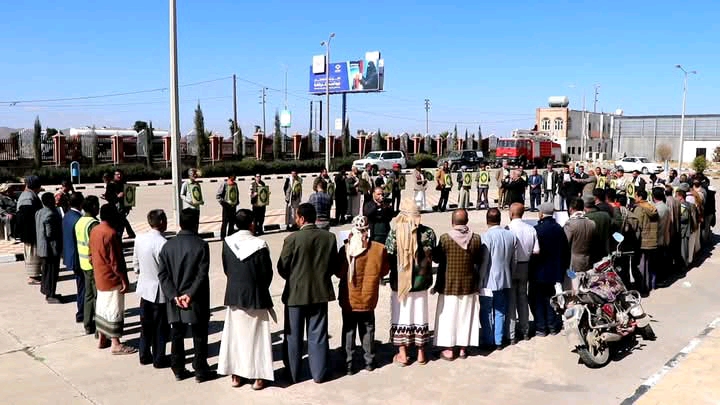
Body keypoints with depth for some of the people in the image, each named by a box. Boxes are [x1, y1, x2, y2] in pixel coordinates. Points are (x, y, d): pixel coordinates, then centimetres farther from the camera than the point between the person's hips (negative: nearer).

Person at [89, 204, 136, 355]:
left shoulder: (94, 231, 6)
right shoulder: (111, 233, -22)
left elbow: (92, 255, 14)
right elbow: (115, 261, -22)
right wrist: (124, 280, -16)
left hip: (99, 277, 9)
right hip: (112, 279, -9)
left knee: (102, 308, 17)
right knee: (114, 310, -2)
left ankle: (102, 339, 27)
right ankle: (115, 344, 4)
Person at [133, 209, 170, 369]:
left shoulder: (139, 239, -3)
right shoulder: (162, 243, -24)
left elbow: (135, 263, 8)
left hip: (144, 288, 7)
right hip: (159, 290, -6)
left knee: (146, 325, 18)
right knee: (160, 327, 8)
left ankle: (144, 355, 29)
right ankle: (159, 359, 18)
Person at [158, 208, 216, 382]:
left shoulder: (168, 245, 1)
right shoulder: (201, 245, -12)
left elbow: (163, 274, -3)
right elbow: (202, 274, -18)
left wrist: (174, 296, -7)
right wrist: (190, 294, -14)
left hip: (174, 301, 4)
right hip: (196, 302, -4)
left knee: (176, 337, 15)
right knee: (199, 337, 8)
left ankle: (178, 370, 23)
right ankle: (201, 371, 15)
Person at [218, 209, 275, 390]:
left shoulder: (227, 243, -5)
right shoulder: (259, 245, -17)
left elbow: (226, 269, 5)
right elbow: (267, 273, -9)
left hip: (233, 295, 4)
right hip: (255, 295, -3)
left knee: (235, 334, 14)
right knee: (256, 336, 8)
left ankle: (235, 375, 22)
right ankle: (258, 377, 14)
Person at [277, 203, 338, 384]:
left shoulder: (292, 239, -17)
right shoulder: (329, 237, -6)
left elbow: (282, 268, -9)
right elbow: (334, 265, 1)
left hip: (296, 293, -3)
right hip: (321, 292, 3)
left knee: (293, 336, 12)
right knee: (318, 335, 13)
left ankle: (293, 373, 23)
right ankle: (319, 373, 20)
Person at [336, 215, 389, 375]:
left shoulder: (345, 249, -16)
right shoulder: (379, 249, -12)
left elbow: (338, 273, -5)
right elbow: (384, 271, 1)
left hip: (348, 299, -1)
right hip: (368, 298, 1)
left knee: (348, 331, 11)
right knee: (367, 330, 17)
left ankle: (348, 363, 15)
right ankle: (369, 361, 25)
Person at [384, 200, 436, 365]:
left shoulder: (395, 233, -15)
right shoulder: (428, 233, -8)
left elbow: (388, 258, -10)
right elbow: (432, 255, 0)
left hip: (400, 282, -2)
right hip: (421, 283, 2)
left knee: (401, 317, 11)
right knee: (420, 316, 15)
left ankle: (402, 355, 17)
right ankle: (421, 353, 25)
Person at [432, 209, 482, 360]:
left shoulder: (445, 238, -15)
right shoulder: (476, 239, -8)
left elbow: (436, 258, -4)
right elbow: (479, 261, 3)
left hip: (448, 285, -2)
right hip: (469, 285, 3)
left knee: (449, 316, 8)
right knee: (465, 316, 13)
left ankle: (449, 350, 13)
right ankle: (463, 348, 21)